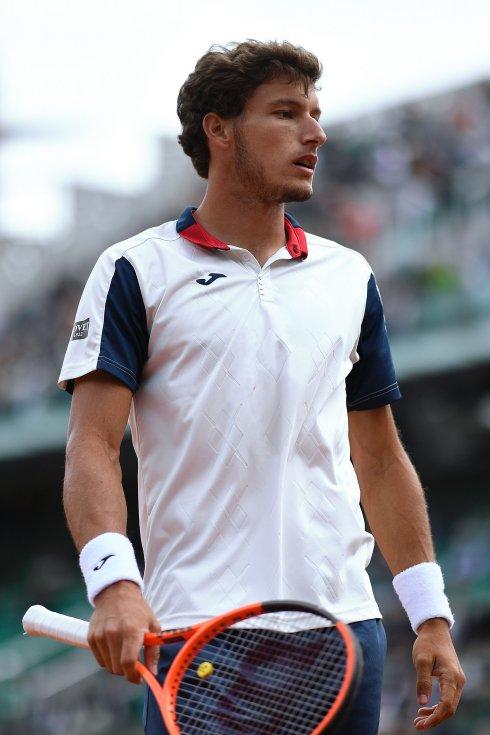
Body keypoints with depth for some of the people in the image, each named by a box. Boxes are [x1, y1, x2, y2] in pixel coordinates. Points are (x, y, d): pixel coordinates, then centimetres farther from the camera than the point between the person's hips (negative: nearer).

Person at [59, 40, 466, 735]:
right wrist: (114, 582, -22)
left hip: (344, 624, 4)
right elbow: (93, 444, -6)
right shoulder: (136, 270, 2)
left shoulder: (352, 278, 15)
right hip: (194, 627, -4)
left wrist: (432, 617, 11)